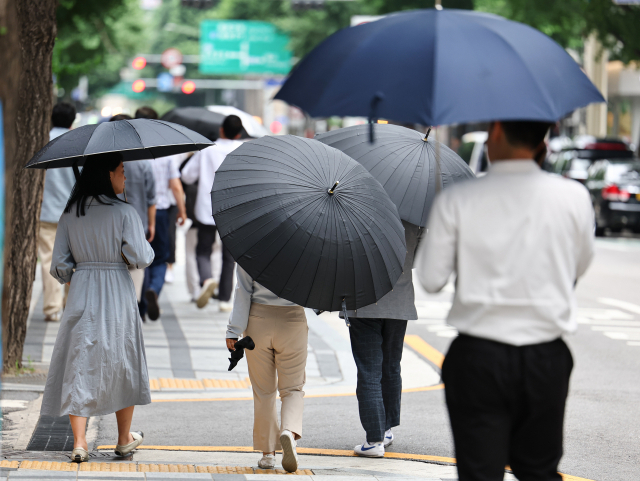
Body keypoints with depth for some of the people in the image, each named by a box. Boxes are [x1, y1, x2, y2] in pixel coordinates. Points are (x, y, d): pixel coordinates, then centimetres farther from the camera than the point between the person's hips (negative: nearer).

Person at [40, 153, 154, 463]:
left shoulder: (70, 215, 2)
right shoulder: (124, 213, -10)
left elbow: (59, 264, 2)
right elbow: (141, 258, -14)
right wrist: (146, 248, 8)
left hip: (81, 295, 2)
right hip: (117, 295, -2)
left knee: (79, 367, 5)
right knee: (122, 364, 14)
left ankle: (79, 443, -5)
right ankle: (125, 440, 25)